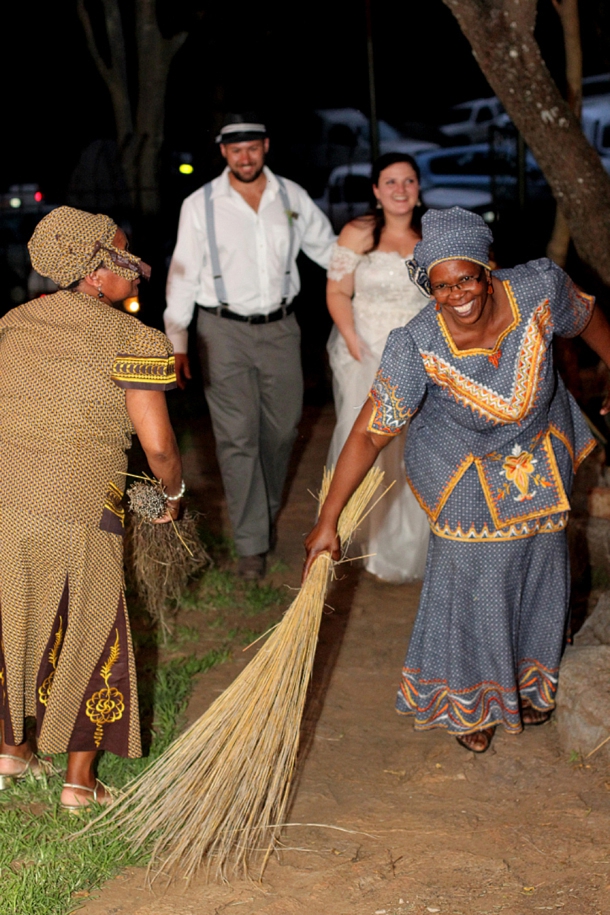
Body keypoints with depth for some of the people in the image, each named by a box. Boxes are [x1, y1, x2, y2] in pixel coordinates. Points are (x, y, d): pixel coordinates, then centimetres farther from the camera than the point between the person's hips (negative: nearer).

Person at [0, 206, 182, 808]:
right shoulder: (136, 341, -8)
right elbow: (157, 445, -11)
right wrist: (174, 492, 8)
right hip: (75, 511, -5)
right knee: (91, 638, 12)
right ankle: (80, 781, 19)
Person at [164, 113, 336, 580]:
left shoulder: (292, 197, 3)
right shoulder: (200, 204, -4)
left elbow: (328, 248, 15)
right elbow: (183, 275, 0)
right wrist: (177, 343, -2)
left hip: (280, 327, 3)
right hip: (224, 331, -3)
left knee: (282, 428, 12)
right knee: (237, 437, -3)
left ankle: (267, 510, 40)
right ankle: (253, 544, 7)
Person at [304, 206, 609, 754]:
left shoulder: (539, 289, -28)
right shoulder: (417, 348, -34)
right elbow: (369, 436, -28)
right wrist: (328, 522, -26)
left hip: (543, 458, 4)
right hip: (469, 475, -4)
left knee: (541, 569, 19)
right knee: (470, 581, 3)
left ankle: (525, 681, 46)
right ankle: (466, 699, 32)